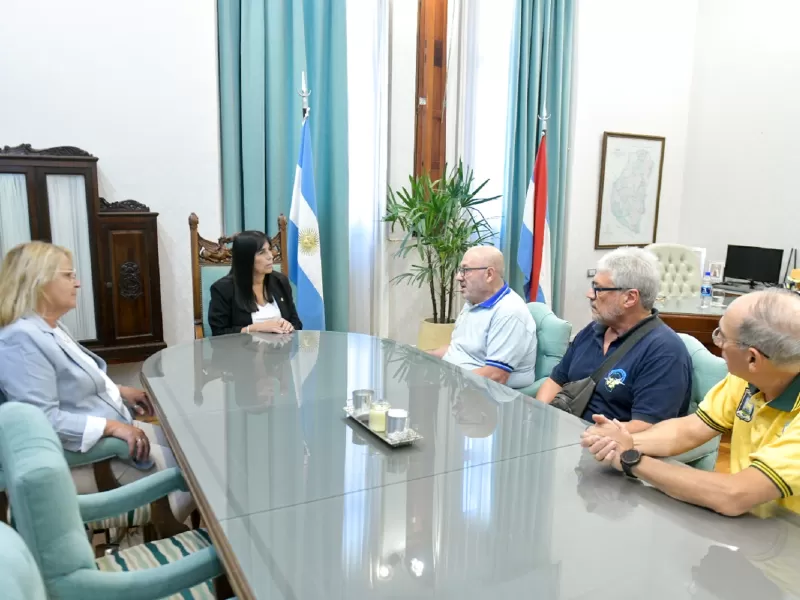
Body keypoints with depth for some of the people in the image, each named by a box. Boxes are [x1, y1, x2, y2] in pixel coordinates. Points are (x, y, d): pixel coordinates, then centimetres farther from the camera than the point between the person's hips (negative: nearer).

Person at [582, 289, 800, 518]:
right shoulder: (748, 376, -6)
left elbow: (733, 496, -32)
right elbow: (689, 430, 0)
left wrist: (632, 459, -22)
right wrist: (627, 442, -18)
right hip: (732, 523, 5)